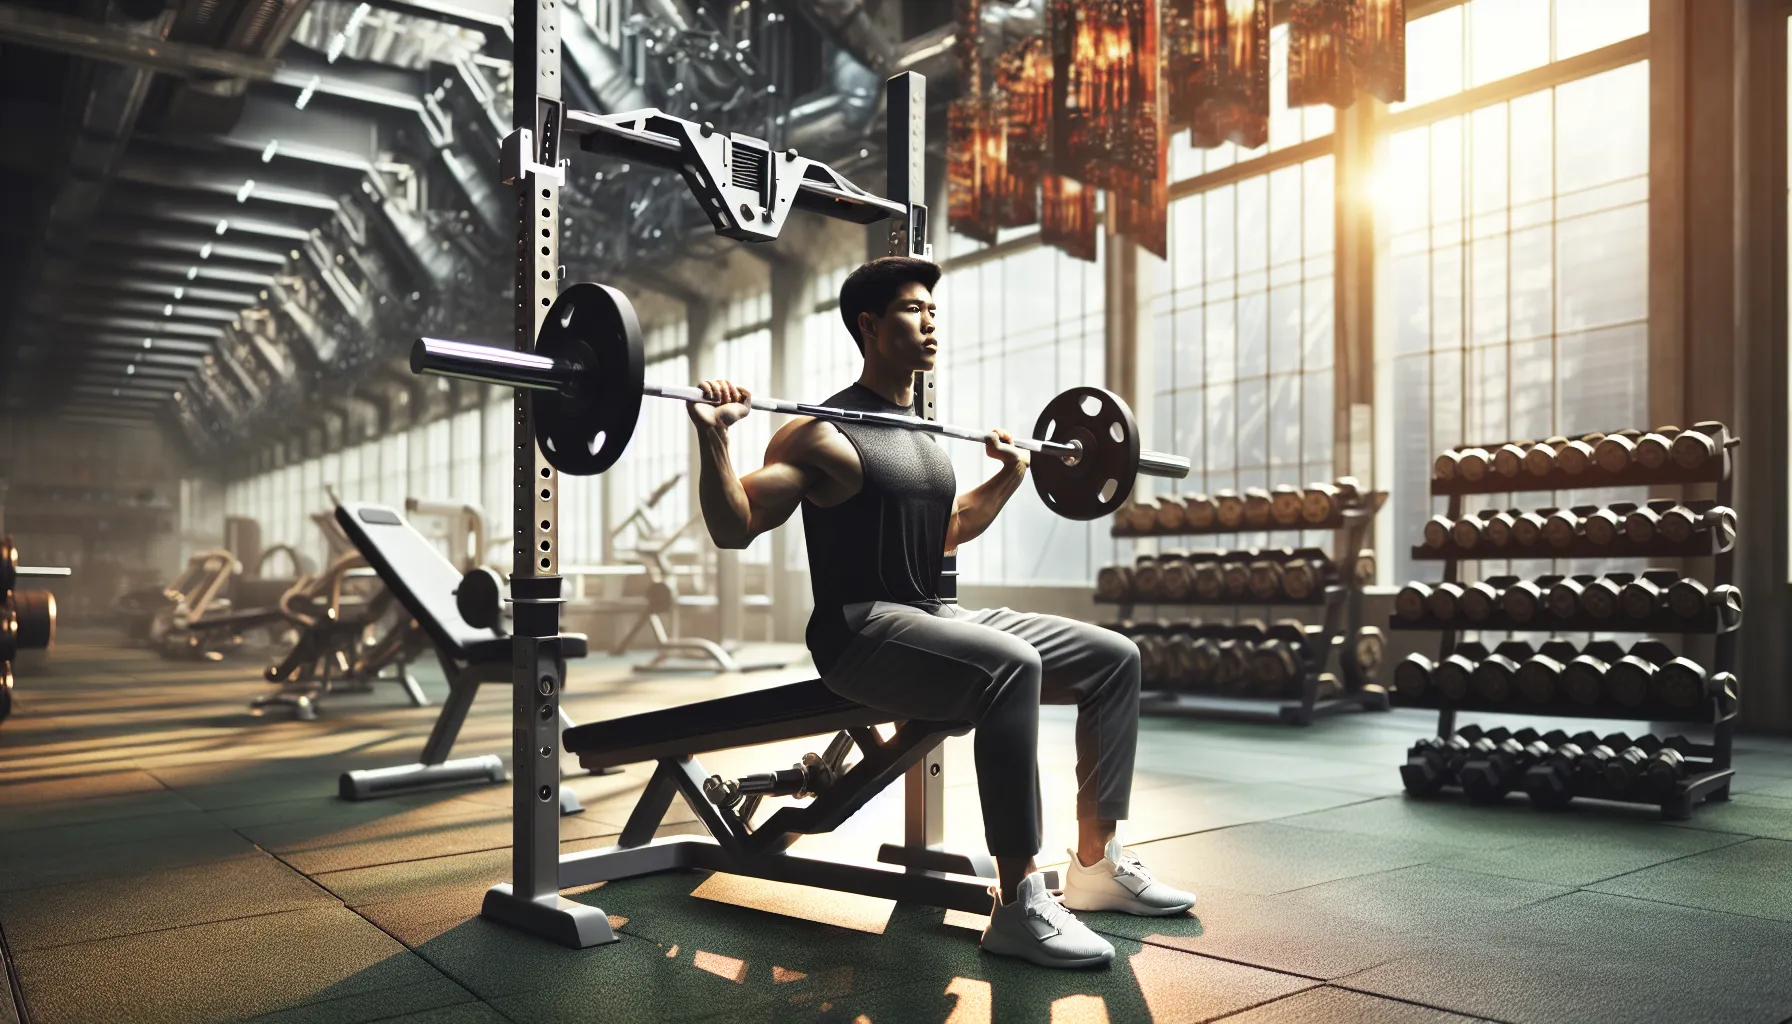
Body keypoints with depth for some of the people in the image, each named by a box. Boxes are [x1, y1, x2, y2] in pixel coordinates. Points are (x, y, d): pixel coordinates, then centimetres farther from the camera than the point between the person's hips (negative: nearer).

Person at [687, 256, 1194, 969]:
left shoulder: (923, 437, 18)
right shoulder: (825, 434, -7)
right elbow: (733, 529, -10)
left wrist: (1010, 472, 35)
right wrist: (713, 438, -23)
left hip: (933, 619, 9)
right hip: (860, 633, -9)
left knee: (1114, 657, 3)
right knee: (1010, 664, -37)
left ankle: (1097, 861, 10)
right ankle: (1019, 903, -29)